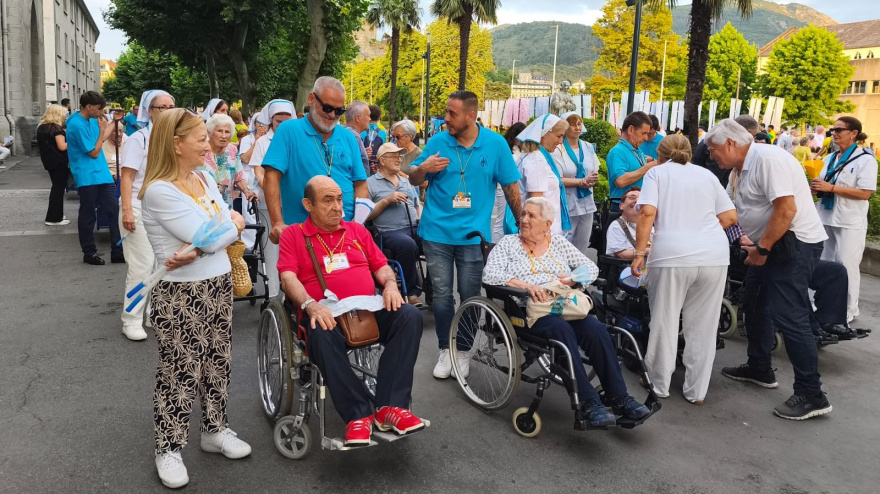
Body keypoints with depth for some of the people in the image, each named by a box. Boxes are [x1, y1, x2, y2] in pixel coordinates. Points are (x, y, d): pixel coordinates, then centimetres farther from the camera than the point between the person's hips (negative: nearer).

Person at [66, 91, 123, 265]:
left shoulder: (92, 120, 9)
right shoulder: (77, 125, -17)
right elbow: (94, 152, -13)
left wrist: (114, 122, 14)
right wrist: (102, 129, -7)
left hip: (102, 175, 8)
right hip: (87, 177, -8)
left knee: (115, 211, 6)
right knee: (88, 217, 5)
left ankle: (118, 252, 11)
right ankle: (89, 253, 17)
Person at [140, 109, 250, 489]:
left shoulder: (205, 179, 6)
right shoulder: (159, 191, -19)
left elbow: (232, 225, 0)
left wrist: (195, 252, -17)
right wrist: (234, 225, -3)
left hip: (218, 285, 8)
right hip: (180, 295, -7)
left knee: (217, 364, 17)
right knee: (180, 373, 4)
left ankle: (215, 430, 35)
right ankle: (169, 449, 21)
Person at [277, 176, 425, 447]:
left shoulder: (357, 231, 23)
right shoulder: (293, 235, 10)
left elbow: (381, 266, 21)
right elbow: (289, 278, -3)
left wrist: (390, 285, -2)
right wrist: (310, 305, -21)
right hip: (327, 315, -3)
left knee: (410, 316, -25)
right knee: (322, 335, -39)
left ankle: (390, 406, -25)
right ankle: (358, 415, -27)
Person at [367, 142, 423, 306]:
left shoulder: (406, 181, 26)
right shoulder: (370, 183, 8)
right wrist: (386, 201, -8)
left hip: (415, 228, 5)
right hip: (390, 231, -5)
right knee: (408, 244, -38)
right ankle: (411, 293, -21)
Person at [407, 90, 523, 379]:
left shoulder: (495, 144, -3)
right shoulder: (437, 142, -1)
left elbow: (510, 186, 4)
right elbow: (413, 179, 6)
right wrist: (423, 168, -17)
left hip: (474, 233, -1)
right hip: (437, 231, 1)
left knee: (470, 296, 6)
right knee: (441, 295, 3)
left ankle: (464, 350, 24)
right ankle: (445, 350, 20)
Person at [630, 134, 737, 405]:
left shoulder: (656, 172, 12)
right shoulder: (707, 174, 21)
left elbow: (647, 212, -5)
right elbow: (730, 216, 14)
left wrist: (639, 253, -3)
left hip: (673, 254, -3)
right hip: (715, 255, 3)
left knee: (664, 321, 10)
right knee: (703, 325, 10)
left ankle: (659, 383, 21)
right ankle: (697, 390, 18)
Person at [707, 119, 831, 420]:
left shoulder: (768, 159, -20)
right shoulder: (741, 170, 11)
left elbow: (786, 209, -27)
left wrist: (761, 248, -20)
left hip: (796, 243, -11)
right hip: (769, 245, 11)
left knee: (788, 315, -13)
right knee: (755, 302, 18)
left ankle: (811, 396, -5)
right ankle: (759, 369, 33)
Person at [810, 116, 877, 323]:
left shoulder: (865, 159, -9)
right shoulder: (830, 158, 11)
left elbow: (865, 193, -18)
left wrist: (831, 188, -21)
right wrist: (816, 188, -2)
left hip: (850, 222, -6)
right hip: (826, 218, 7)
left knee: (846, 266, -2)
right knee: (825, 264, 12)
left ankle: (849, 309, 12)